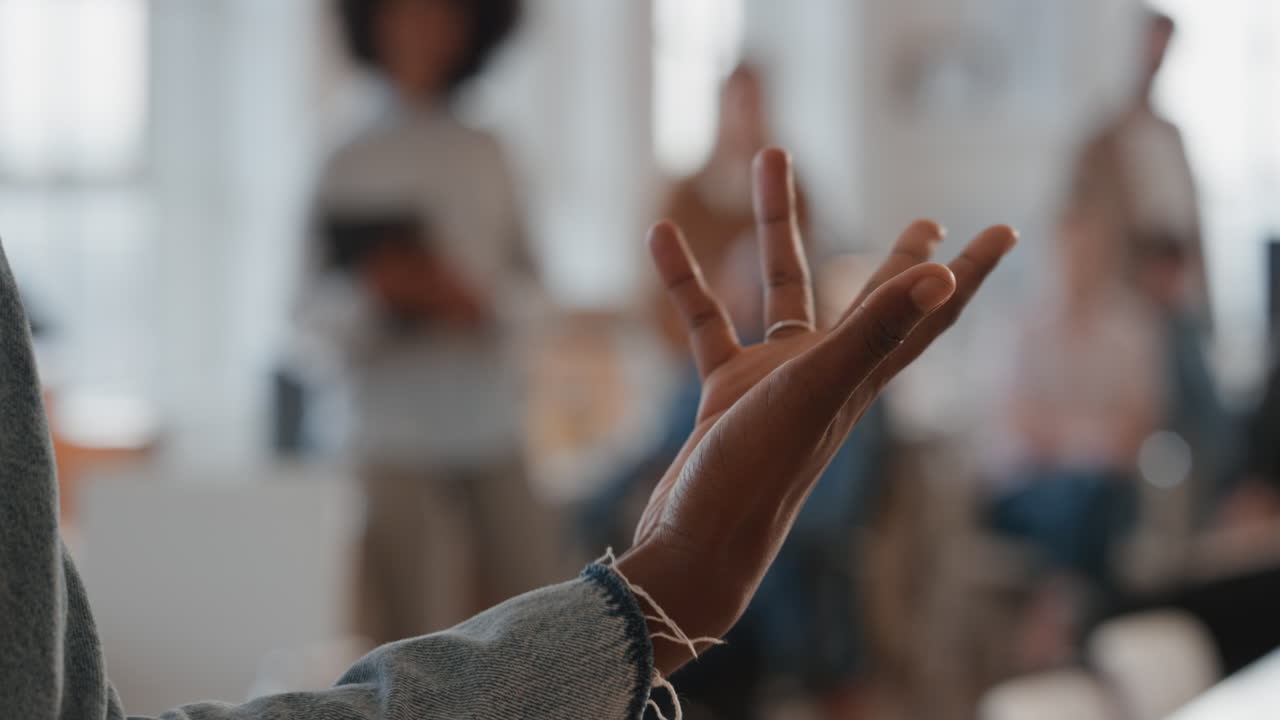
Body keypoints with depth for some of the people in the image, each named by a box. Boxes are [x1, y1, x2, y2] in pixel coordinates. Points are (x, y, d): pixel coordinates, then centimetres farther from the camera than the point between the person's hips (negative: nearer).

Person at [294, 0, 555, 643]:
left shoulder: (486, 158, 10)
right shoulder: (354, 167, 2)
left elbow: (526, 283, 12)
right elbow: (315, 312, 1)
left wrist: (479, 299, -9)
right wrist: (376, 291, -19)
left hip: (494, 428, 3)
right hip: (402, 437, -3)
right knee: (413, 629, -7)